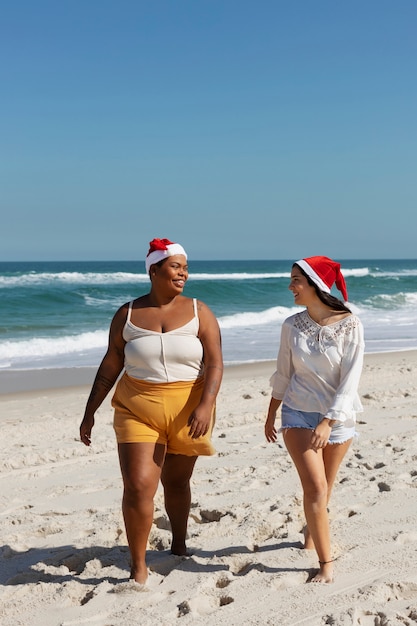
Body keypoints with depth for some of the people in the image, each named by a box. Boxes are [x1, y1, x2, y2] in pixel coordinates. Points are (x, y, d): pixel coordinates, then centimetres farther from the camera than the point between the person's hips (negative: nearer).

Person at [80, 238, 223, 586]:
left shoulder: (199, 313, -2)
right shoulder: (127, 315, 1)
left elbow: (215, 364, -8)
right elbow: (110, 366, 6)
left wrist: (205, 406, -23)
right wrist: (90, 412, 6)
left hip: (187, 411, 0)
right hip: (137, 410, 0)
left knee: (176, 482, 15)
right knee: (138, 486, -10)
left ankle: (179, 544, 40)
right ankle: (138, 568, 4)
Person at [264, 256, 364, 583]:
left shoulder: (350, 325, -13)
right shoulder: (292, 326, -4)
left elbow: (350, 379, -15)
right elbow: (282, 375, 6)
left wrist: (327, 423, -19)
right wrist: (270, 415, 12)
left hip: (338, 416, 0)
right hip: (299, 413, 1)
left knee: (323, 487, 14)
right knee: (315, 487, -10)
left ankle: (312, 531, 42)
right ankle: (326, 563, -3)